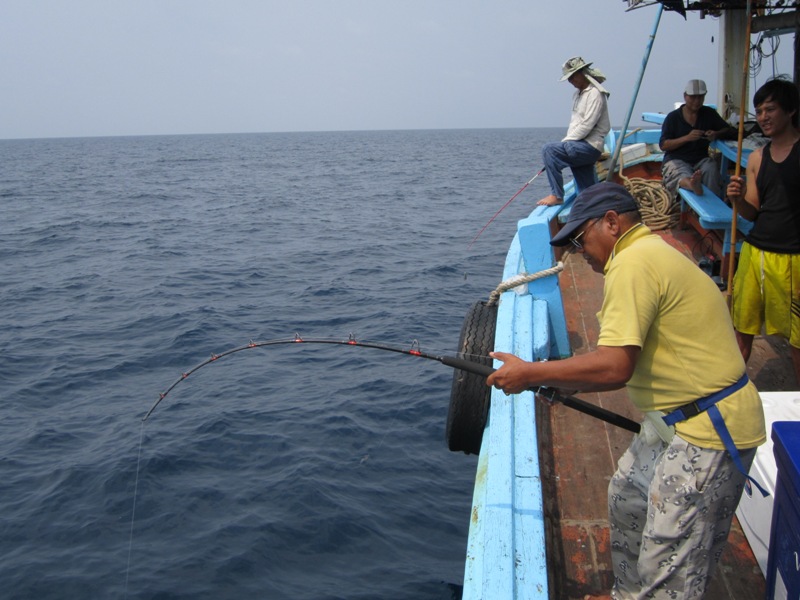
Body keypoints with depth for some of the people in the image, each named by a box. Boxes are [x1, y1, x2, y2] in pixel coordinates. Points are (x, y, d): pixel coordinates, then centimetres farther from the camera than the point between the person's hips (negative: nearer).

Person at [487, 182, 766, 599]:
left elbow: (614, 367, -26)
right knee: (626, 498, 26)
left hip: (708, 431, -11)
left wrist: (531, 374, -16)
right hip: (680, 419, 11)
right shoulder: (652, 252, 14)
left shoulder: (632, 263, -18)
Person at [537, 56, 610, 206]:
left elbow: (586, 126, -17)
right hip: (582, 147, 9)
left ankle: (556, 195, -22)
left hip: (590, 145, -9)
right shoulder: (578, 93, 19)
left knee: (549, 150, -23)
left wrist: (565, 141, -13)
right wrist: (566, 141, 6)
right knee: (589, 194, 12)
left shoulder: (595, 94, -10)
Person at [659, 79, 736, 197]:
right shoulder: (673, 117, 5)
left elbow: (730, 131, 16)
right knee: (682, 175, -41)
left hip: (701, 159, 4)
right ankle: (691, 184, -75)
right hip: (676, 160, -3)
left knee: (712, 168, -34)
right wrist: (687, 138, -17)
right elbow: (663, 145, -2)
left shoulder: (709, 114, 14)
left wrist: (716, 134, -8)